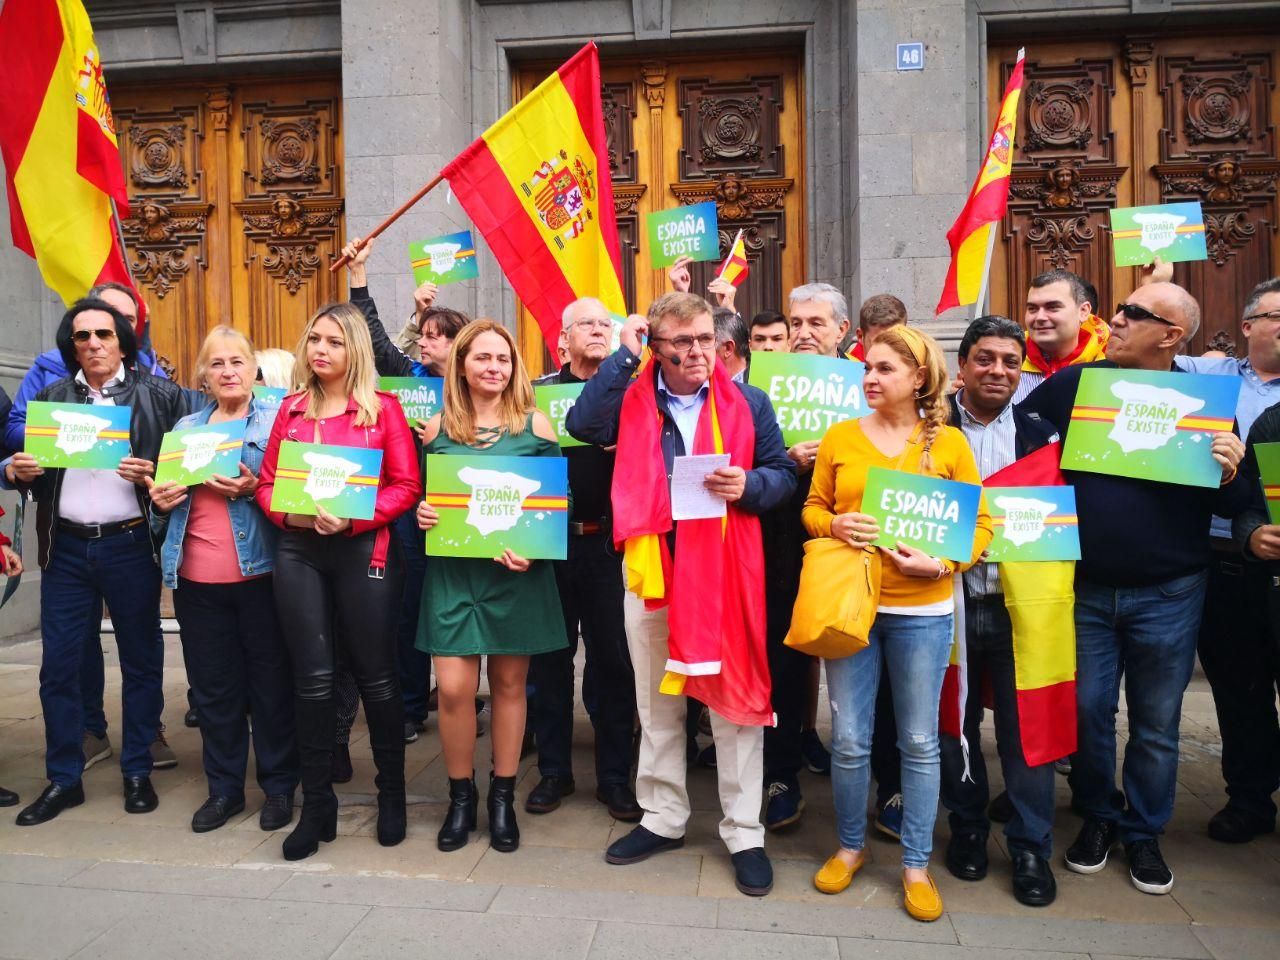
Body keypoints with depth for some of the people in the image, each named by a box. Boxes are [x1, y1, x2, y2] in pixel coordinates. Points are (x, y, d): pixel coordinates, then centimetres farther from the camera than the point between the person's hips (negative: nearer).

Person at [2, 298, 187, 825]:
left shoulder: (159, 395, 2)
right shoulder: (50, 397, 12)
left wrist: (153, 474, -20)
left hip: (130, 545, -3)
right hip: (66, 548, 3)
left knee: (141, 661, 7)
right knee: (58, 664, 6)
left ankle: (138, 772, 21)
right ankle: (63, 779, 21)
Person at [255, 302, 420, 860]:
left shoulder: (383, 408, 1)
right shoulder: (291, 409, 12)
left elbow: (406, 486, -5)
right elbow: (267, 482, 12)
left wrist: (352, 517, -18)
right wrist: (290, 512, -9)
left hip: (364, 550, -3)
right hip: (298, 551, 3)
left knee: (375, 676, 5)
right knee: (312, 678, 4)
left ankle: (392, 795, 24)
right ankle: (316, 805, 18)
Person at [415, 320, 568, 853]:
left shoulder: (535, 424, 0)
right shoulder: (438, 427, 5)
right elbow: (421, 495, 14)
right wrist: (421, 513, -9)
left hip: (517, 573, -1)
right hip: (452, 570, 1)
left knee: (509, 683, 9)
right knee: (453, 688, -2)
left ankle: (503, 798, 26)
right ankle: (461, 796, 21)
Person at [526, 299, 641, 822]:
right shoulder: (539, 391, 8)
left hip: (607, 540, 0)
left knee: (612, 656, 4)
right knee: (550, 654, 8)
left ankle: (614, 776, 18)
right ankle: (554, 770, 23)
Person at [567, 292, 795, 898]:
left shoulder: (748, 403, 4)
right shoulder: (632, 397, 3)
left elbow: (784, 473, 6)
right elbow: (581, 425, -16)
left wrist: (749, 486, -15)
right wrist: (625, 354, -13)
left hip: (725, 570, -1)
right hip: (649, 566, 2)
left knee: (735, 701, 4)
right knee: (656, 705, 15)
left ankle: (744, 834, 21)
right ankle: (662, 818, 34)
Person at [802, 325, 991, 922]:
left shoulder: (950, 443, 0)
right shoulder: (840, 436, 3)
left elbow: (980, 524, 1)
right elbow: (812, 508, 8)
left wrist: (942, 563, -15)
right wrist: (834, 525, -13)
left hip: (922, 610, 0)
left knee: (920, 740, 9)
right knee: (849, 738, 6)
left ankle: (916, 864, 26)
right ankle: (850, 846, 29)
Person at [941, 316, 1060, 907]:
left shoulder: (1041, 435, 6)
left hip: (1018, 605, 1)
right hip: (949, 602, 0)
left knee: (1025, 728, 5)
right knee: (954, 724, 11)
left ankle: (1031, 848, 22)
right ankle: (967, 829, 31)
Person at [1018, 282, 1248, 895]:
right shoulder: (1072, 384, -1)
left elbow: (1230, 507, 1)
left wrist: (1228, 475, -19)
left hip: (1169, 595, 0)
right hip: (1086, 588, 1)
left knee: (1156, 722, 13)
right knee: (1087, 711, 11)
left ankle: (1144, 832, 33)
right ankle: (1097, 816, 34)